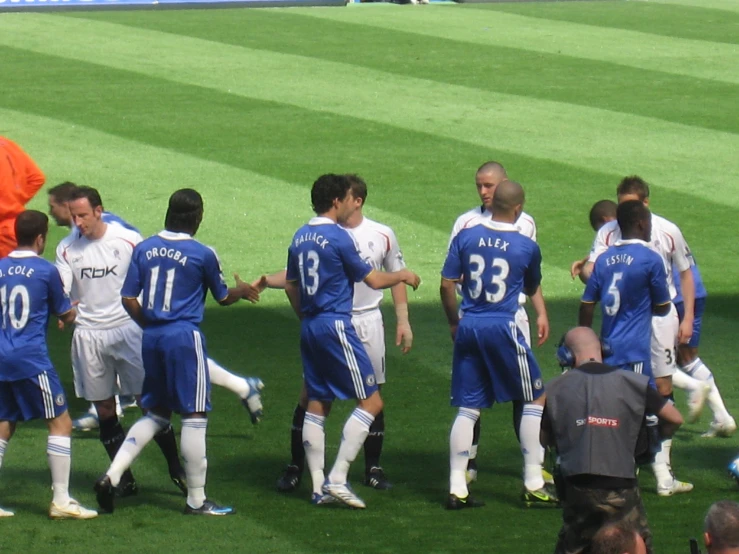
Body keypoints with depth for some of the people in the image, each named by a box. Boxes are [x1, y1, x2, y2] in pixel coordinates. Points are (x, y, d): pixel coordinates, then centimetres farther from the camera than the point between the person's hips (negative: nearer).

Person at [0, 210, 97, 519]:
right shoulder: (46, 271, -7)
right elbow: (66, 315, 4)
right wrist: (72, 311, 27)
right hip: (32, 359, -6)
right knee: (60, 423, 2)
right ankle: (61, 501, -2)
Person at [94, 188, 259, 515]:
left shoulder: (144, 249, 4)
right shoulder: (202, 254, -7)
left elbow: (128, 298, 4)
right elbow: (222, 298, 8)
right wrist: (242, 291, 29)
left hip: (151, 338, 6)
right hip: (185, 337, -6)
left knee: (156, 413, 18)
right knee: (194, 416, 1)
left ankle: (112, 475, 5)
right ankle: (196, 500, 5)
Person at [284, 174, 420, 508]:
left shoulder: (300, 238, 10)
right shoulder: (338, 237, -13)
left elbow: (291, 286, 19)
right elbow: (373, 280, -6)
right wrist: (403, 276, 11)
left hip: (310, 327, 9)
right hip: (336, 326, -9)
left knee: (317, 405, 11)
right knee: (371, 401, -4)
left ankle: (318, 486, 10)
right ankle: (337, 478, -10)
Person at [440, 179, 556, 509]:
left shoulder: (466, 237, 1)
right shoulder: (526, 247, -4)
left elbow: (446, 285, 3)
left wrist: (454, 322, 15)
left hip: (468, 327, 4)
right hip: (503, 327, -4)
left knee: (468, 408, 10)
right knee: (535, 399, 11)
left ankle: (457, 489, 6)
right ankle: (533, 484, 9)